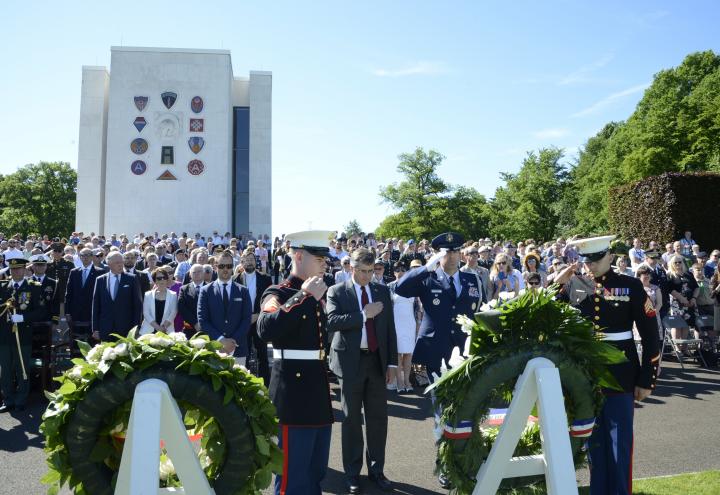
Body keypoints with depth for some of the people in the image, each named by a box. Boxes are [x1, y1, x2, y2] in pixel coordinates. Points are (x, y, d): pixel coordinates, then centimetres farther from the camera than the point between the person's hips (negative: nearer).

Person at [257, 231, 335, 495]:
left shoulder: (317, 294, 12)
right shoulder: (278, 293, -11)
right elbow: (266, 330, -32)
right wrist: (303, 296, -28)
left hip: (318, 390, 8)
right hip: (294, 391, -8)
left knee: (316, 472, 19)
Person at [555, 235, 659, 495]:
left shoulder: (630, 286, -5)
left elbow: (650, 336, -4)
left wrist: (646, 379, -6)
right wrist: (558, 286, -10)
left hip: (620, 376, -3)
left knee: (620, 443, 6)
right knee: (593, 440, 14)